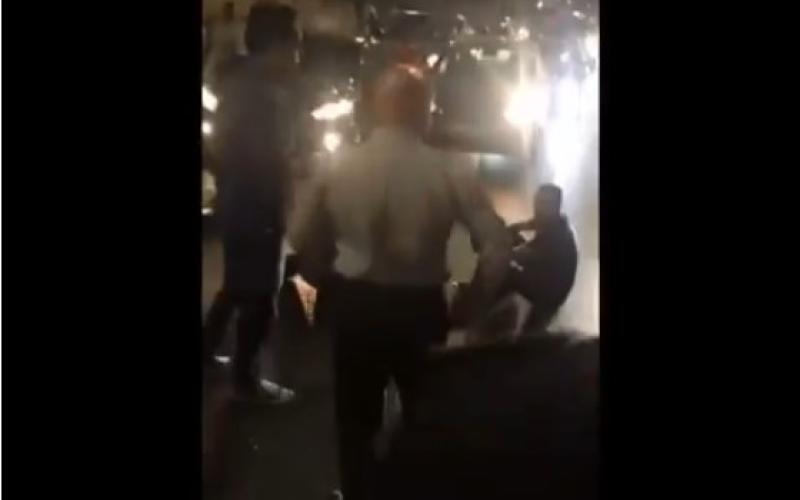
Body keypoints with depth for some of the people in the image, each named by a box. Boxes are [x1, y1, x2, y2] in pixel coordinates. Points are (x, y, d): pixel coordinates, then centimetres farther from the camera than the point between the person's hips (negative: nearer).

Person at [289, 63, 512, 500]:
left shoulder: (340, 164, -11)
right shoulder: (450, 170, -15)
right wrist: (468, 306, -3)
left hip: (353, 305, 1)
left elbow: (301, 239, -3)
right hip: (420, 309, -1)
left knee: (356, 419, 21)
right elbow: (498, 246, -15)